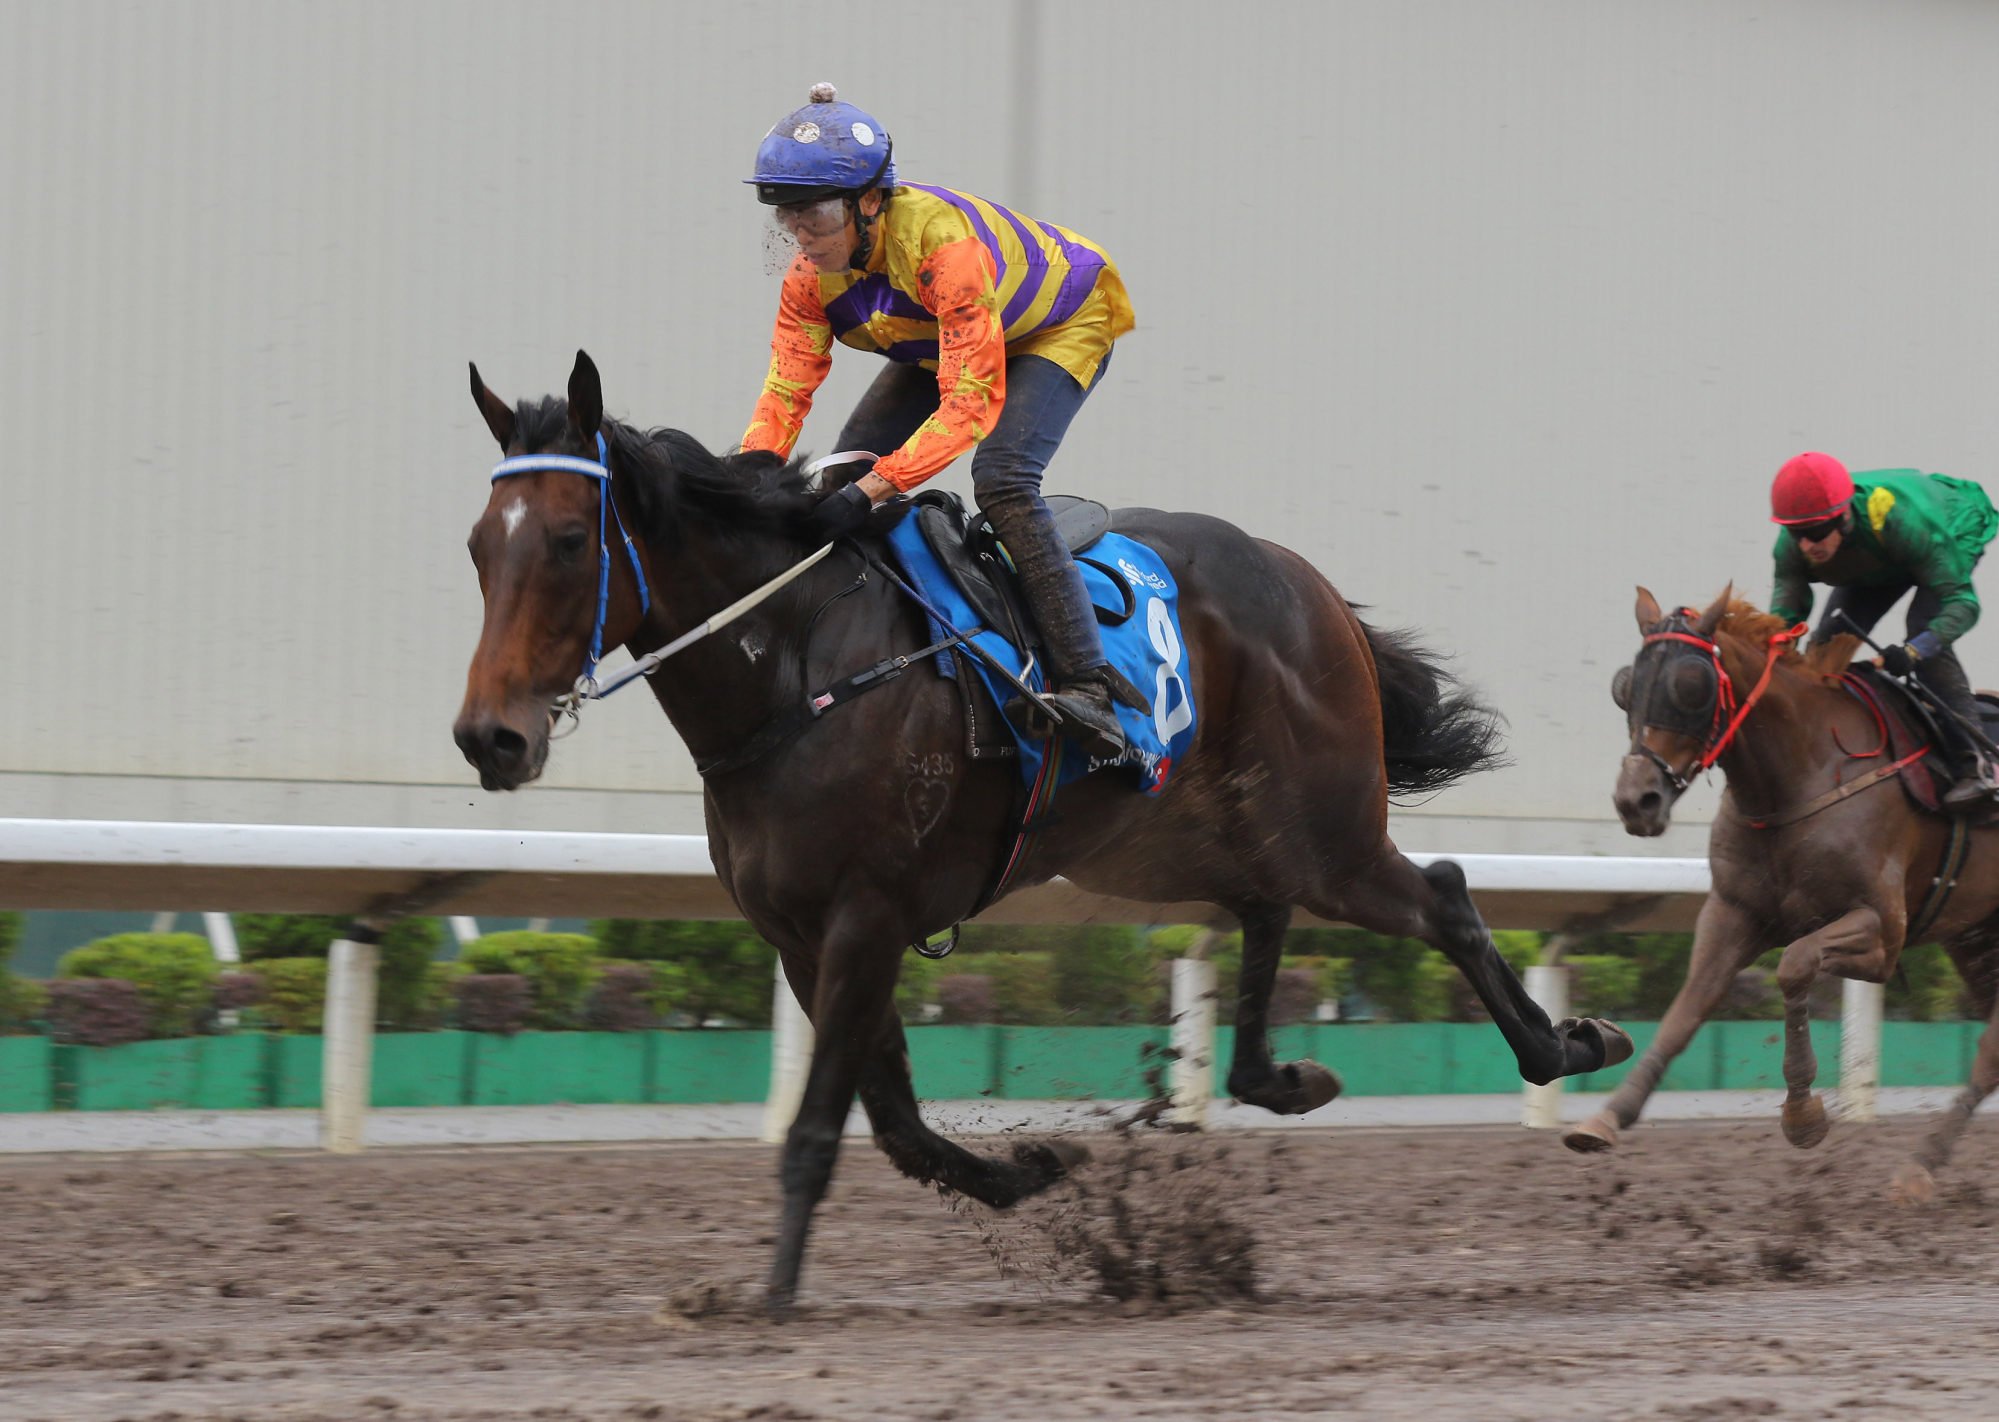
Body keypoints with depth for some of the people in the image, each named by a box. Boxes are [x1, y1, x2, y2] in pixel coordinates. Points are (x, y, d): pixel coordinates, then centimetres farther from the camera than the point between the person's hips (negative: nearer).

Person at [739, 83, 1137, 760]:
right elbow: (786, 391, -17)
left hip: (1060, 329, -8)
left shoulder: (939, 238, -41)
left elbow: (972, 400, -44)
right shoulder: (812, 273, -19)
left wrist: (874, 488, -51)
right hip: (938, 343, 8)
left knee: (1003, 481, -29)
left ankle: (1088, 686, -30)